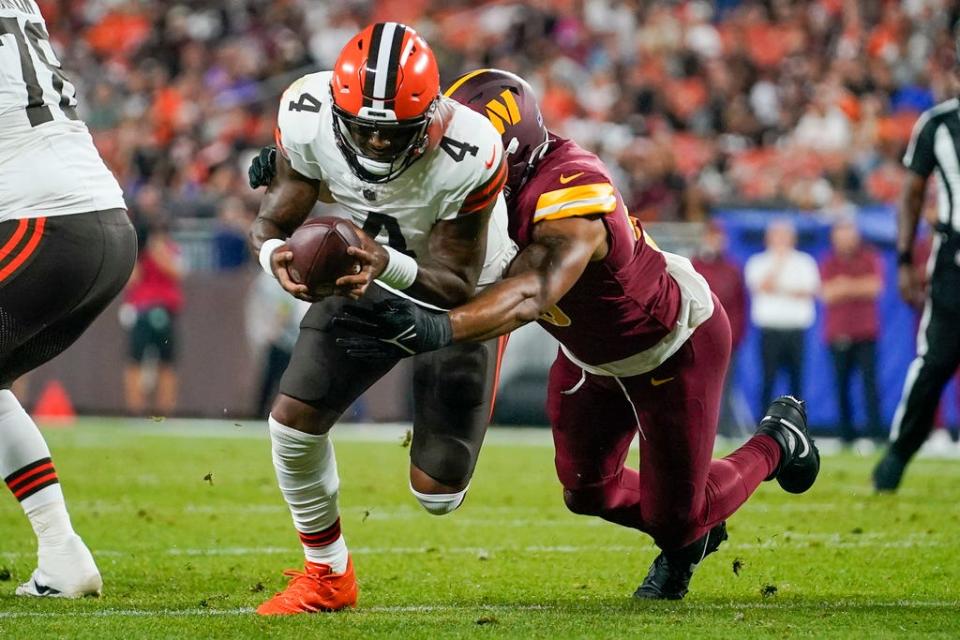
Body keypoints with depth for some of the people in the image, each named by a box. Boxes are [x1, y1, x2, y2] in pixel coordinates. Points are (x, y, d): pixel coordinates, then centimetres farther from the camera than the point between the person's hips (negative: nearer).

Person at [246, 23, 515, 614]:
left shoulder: (467, 156, -38)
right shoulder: (310, 120, -27)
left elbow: (456, 283, -30)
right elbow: (273, 222, -16)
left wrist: (389, 265, -50)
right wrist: (275, 253, -41)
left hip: (460, 295, -3)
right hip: (372, 277, 3)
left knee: (437, 494, -6)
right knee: (294, 419, -12)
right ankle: (328, 575, 12)